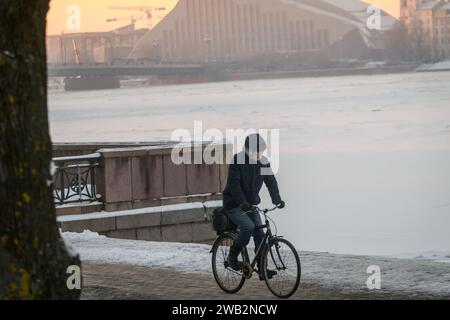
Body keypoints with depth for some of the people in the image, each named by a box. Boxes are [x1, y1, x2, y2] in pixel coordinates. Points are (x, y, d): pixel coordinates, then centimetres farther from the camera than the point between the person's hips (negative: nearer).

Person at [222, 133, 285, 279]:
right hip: (234, 205, -5)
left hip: (251, 204, 6)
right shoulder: (237, 161, -17)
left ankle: (262, 269, -2)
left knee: (259, 234, -5)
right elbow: (234, 183, -25)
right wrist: (242, 202, -39)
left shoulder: (263, 162, -1)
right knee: (248, 227, -26)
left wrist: (277, 200, -19)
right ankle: (232, 256, -7)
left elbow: (271, 181, -2)